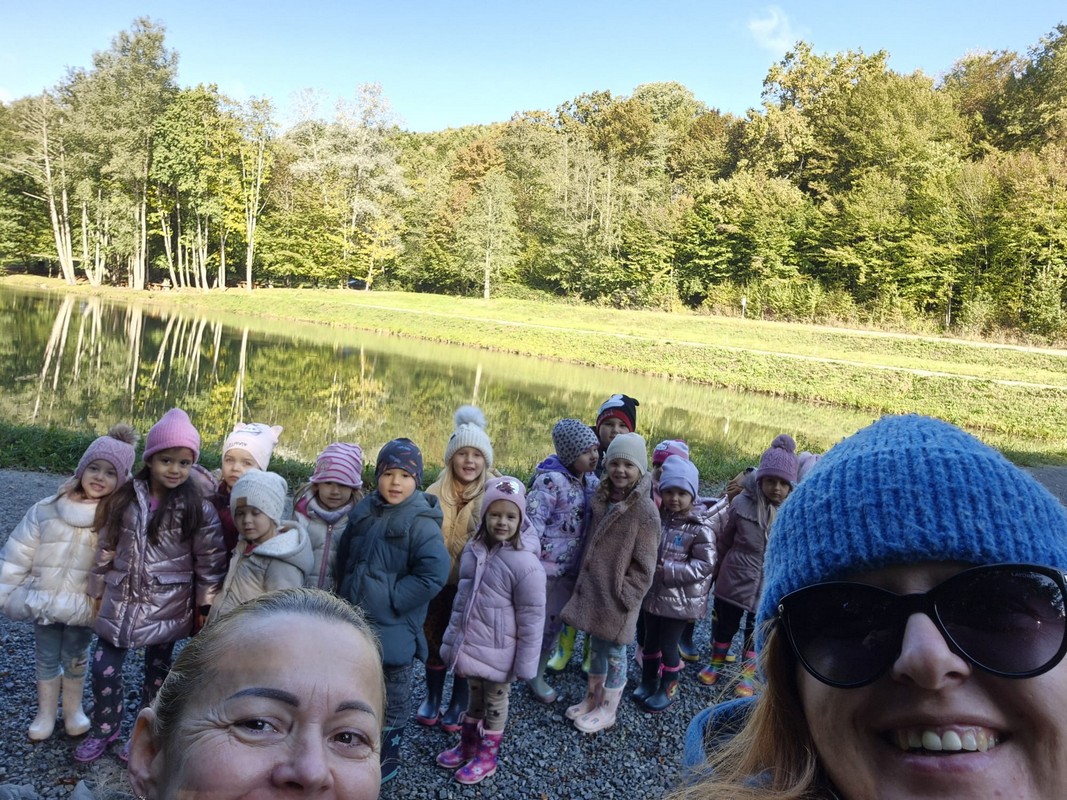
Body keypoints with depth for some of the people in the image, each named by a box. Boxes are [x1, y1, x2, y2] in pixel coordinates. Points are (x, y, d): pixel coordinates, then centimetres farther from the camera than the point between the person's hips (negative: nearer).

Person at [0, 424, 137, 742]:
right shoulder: (46, 510, -9)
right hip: (42, 602, 1)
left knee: (75, 659, 15)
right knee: (47, 659, 15)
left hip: (83, 606, -1)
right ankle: (46, 713, 36)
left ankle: (73, 709, 38)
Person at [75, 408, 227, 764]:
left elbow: (210, 561, -8)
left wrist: (205, 607, -6)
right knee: (104, 669, 7)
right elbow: (107, 547, 6)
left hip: (166, 607, -2)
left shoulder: (199, 510, -12)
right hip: (121, 601, 3)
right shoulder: (125, 499, -3)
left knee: (157, 672, 14)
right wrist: (98, 591, 10)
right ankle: (105, 728, 33)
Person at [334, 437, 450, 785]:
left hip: (392, 626, -5)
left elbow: (433, 575, -23)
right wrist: (346, 597, 6)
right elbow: (344, 559, 14)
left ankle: (388, 758, 32)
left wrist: (390, 599, -19)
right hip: (355, 620, 6)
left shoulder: (421, 523, -17)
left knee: (392, 693, 13)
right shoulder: (364, 512, 1)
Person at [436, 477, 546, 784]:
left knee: (495, 703, 16)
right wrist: (454, 638, 18)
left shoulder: (525, 563, -23)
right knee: (475, 697, 25)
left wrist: (525, 664, -13)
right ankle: (467, 745, 45)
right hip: (470, 645, 6)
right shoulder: (474, 549, -3)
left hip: (497, 653, -5)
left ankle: (486, 756, 37)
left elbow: (531, 618, -18)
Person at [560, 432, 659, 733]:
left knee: (614, 652, 10)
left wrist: (623, 596, -15)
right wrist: (584, 582, 12)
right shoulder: (602, 499, 3)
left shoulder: (645, 511, -18)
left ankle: (607, 710, 28)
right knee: (596, 646, 21)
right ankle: (592, 699, 39)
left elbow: (644, 566, -15)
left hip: (617, 598, -6)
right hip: (593, 589, 6)